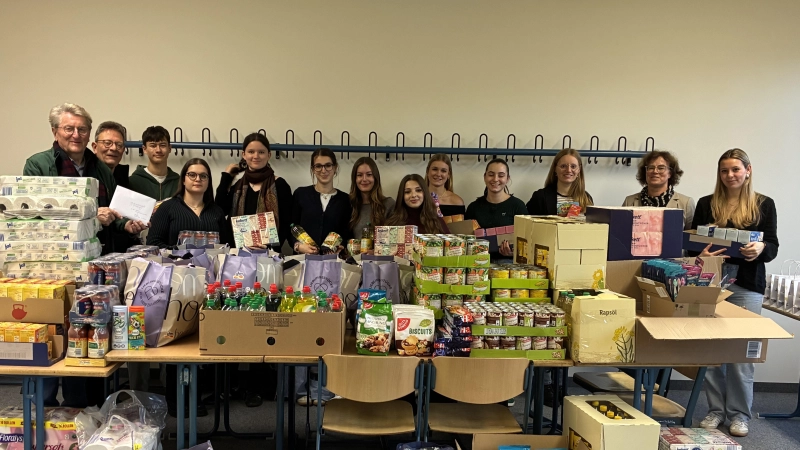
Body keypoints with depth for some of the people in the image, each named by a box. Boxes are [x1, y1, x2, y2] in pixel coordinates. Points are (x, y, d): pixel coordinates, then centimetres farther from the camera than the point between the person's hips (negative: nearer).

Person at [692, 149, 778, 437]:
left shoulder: (764, 205, 5)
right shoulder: (706, 204, 8)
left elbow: (773, 247, 1)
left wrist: (760, 249, -22)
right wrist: (701, 254, -16)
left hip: (747, 285, -1)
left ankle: (740, 414, 15)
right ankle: (715, 409, 18)